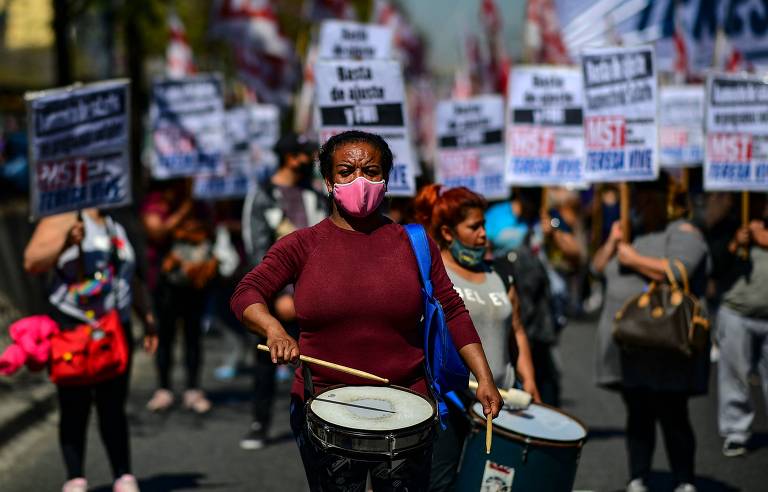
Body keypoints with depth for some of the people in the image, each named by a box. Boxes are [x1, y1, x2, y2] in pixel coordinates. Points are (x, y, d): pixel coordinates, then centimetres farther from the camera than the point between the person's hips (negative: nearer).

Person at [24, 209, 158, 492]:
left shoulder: (114, 227, 20)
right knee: (75, 408, -2)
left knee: (113, 407, 5)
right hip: (71, 329, -5)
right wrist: (65, 240, -25)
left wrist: (147, 317, 25)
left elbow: (127, 276, 29)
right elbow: (32, 262, -13)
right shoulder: (64, 219, -2)